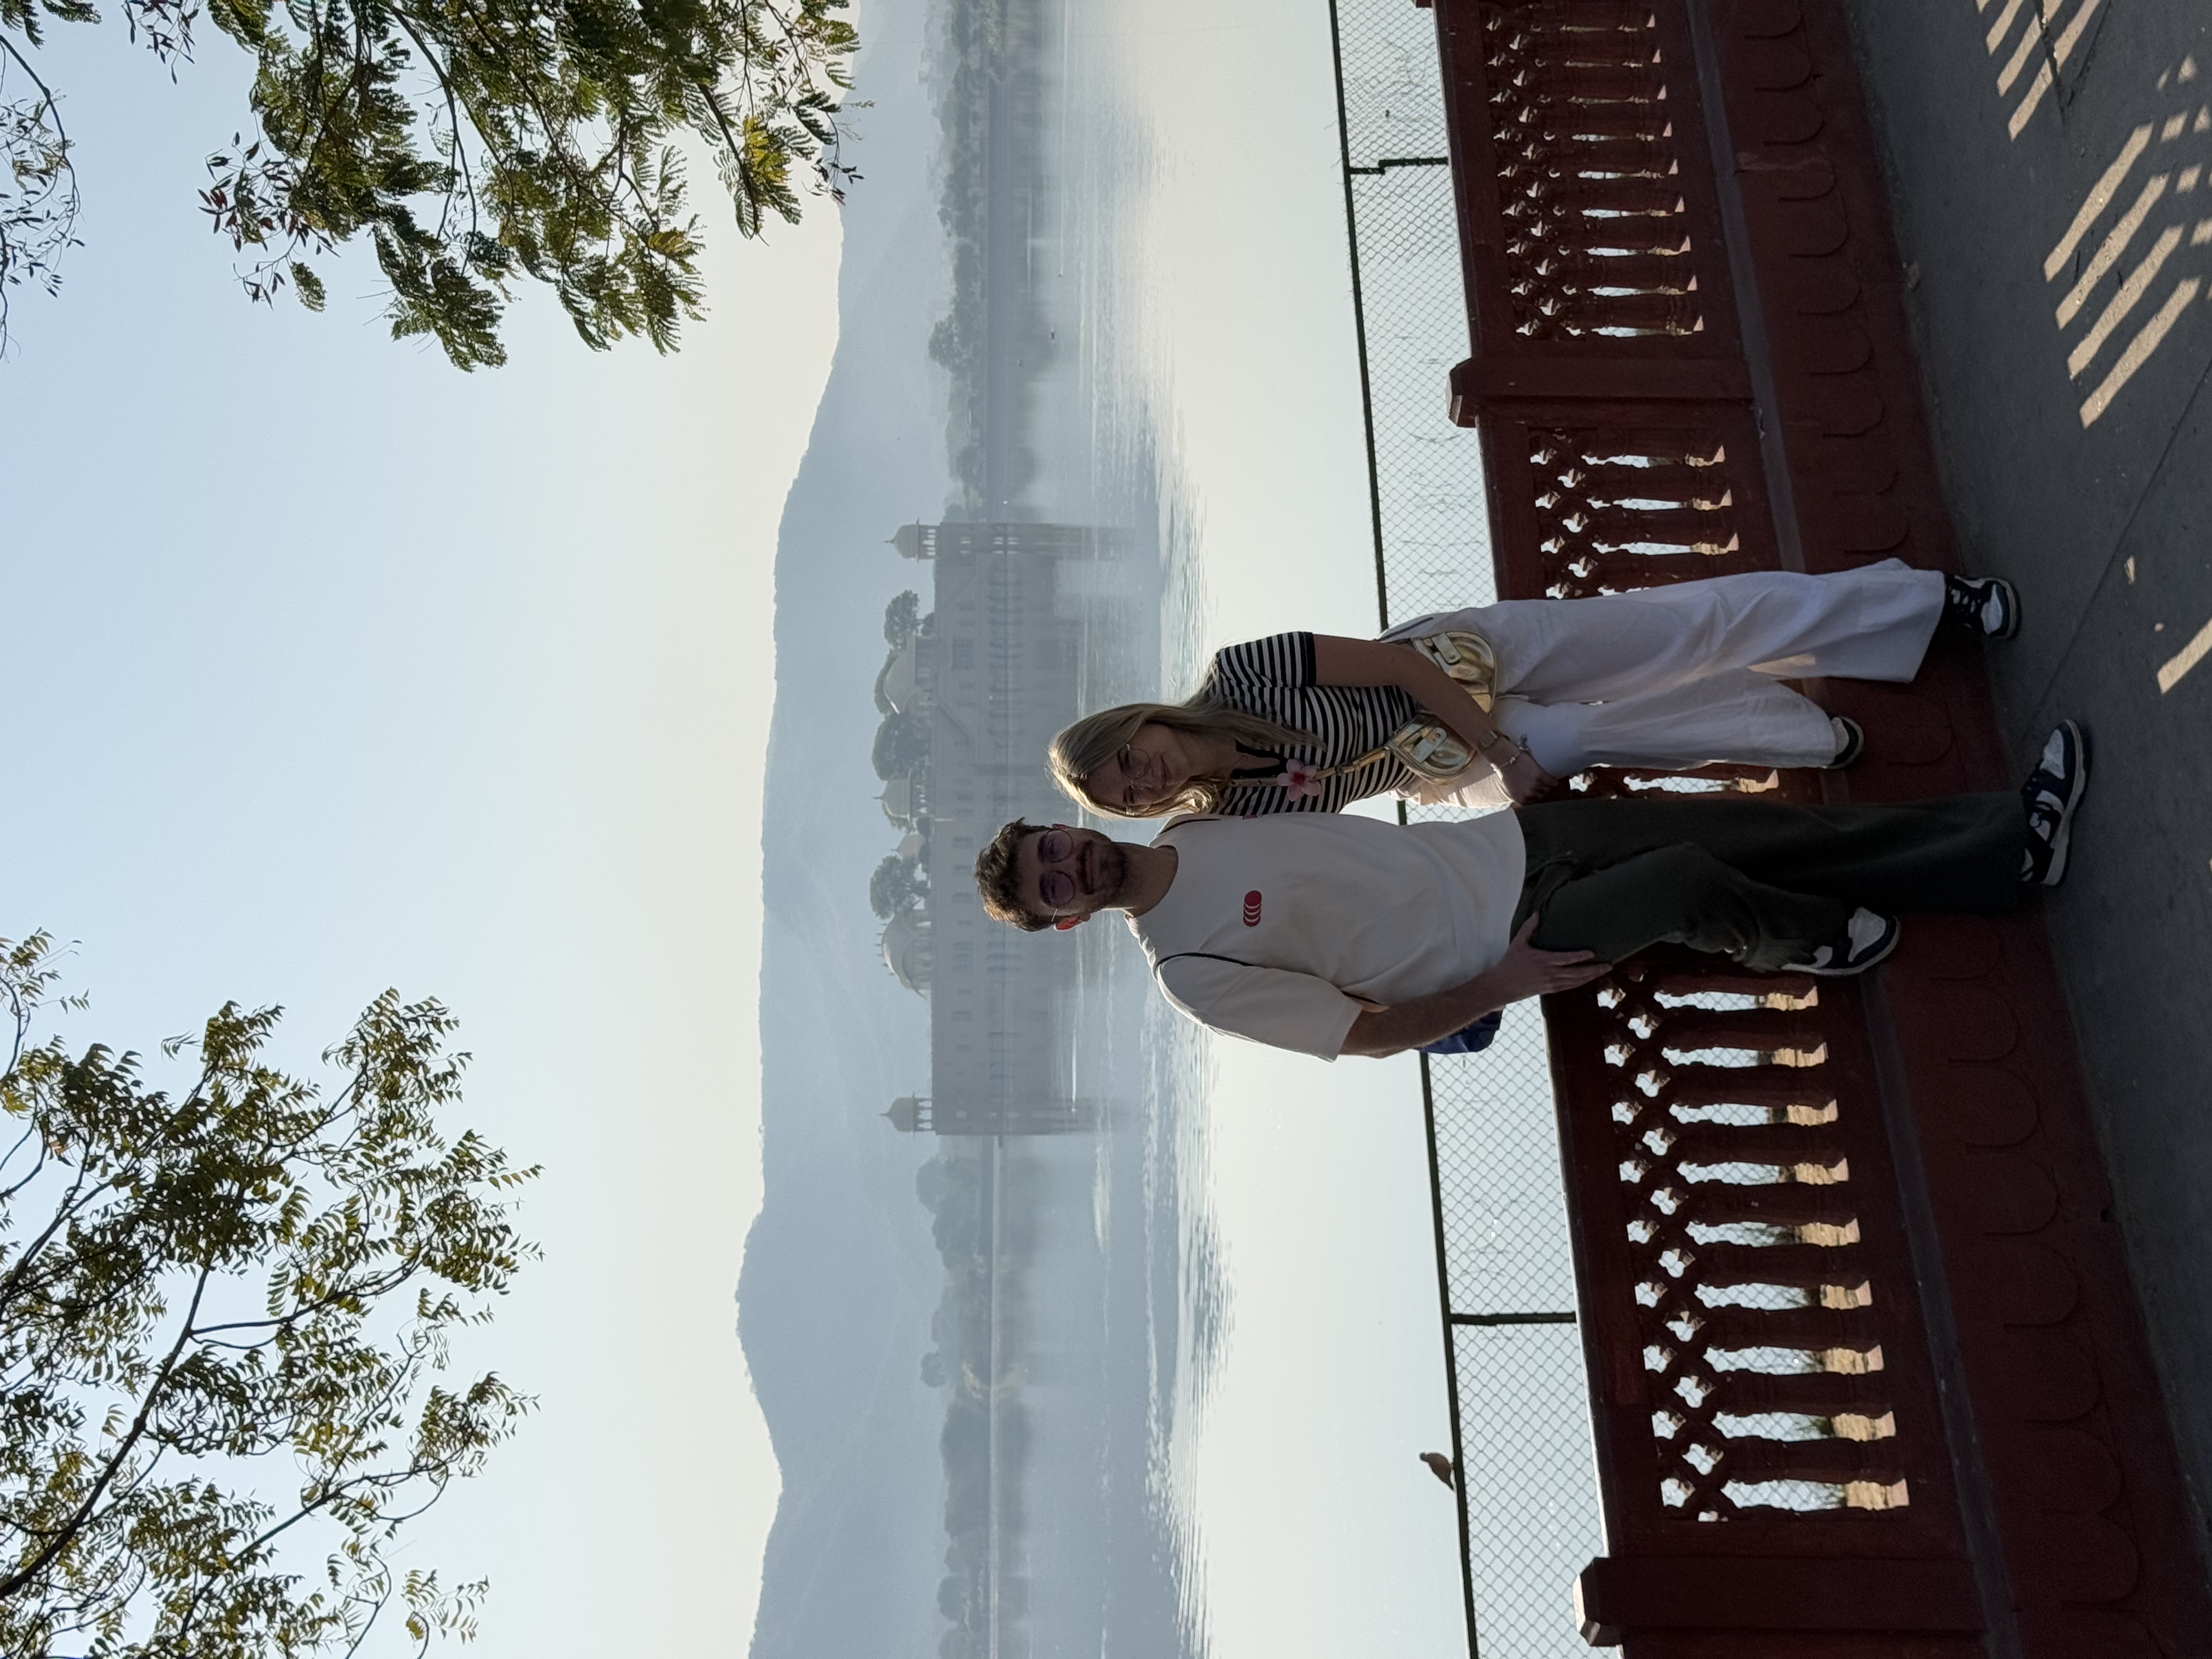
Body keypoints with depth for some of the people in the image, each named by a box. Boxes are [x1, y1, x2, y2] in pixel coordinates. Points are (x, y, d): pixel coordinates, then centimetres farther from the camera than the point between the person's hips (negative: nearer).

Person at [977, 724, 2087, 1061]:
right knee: (1690, 884, -28)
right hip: (1500, 947, -6)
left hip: (1514, 841, 6)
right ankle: (1806, 944, 5)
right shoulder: (1195, 974, -14)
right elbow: (1368, 1034, -12)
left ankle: (2008, 849, 6)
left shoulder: (1196, 828, 5)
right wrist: (1502, 988, -16)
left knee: (1782, 833, -4)